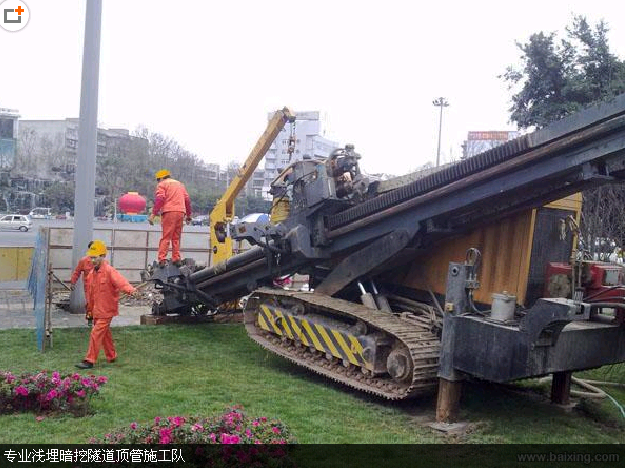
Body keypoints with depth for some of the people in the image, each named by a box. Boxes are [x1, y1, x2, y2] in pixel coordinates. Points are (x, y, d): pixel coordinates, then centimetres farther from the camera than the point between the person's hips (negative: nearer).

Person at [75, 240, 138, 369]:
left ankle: (90, 361, -3)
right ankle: (112, 356, 33)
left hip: (107, 310, -8)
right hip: (97, 310, 8)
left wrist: (131, 290, -54)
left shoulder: (109, 271, -16)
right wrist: (92, 309, 23)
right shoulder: (91, 274, 8)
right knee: (105, 334, 18)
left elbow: (120, 281, -35)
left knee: (96, 333, -9)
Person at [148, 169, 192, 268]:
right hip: (181, 212, 5)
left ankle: (162, 260, -14)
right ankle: (176, 259, 7)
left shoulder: (162, 184, 8)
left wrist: (153, 214, -12)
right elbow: (187, 200, 22)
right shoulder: (180, 184, 27)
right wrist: (188, 215, 25)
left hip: (169, 212, -5)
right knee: (176, 237, 12)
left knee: (165, 237, -7)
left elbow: (159, 199, -8)